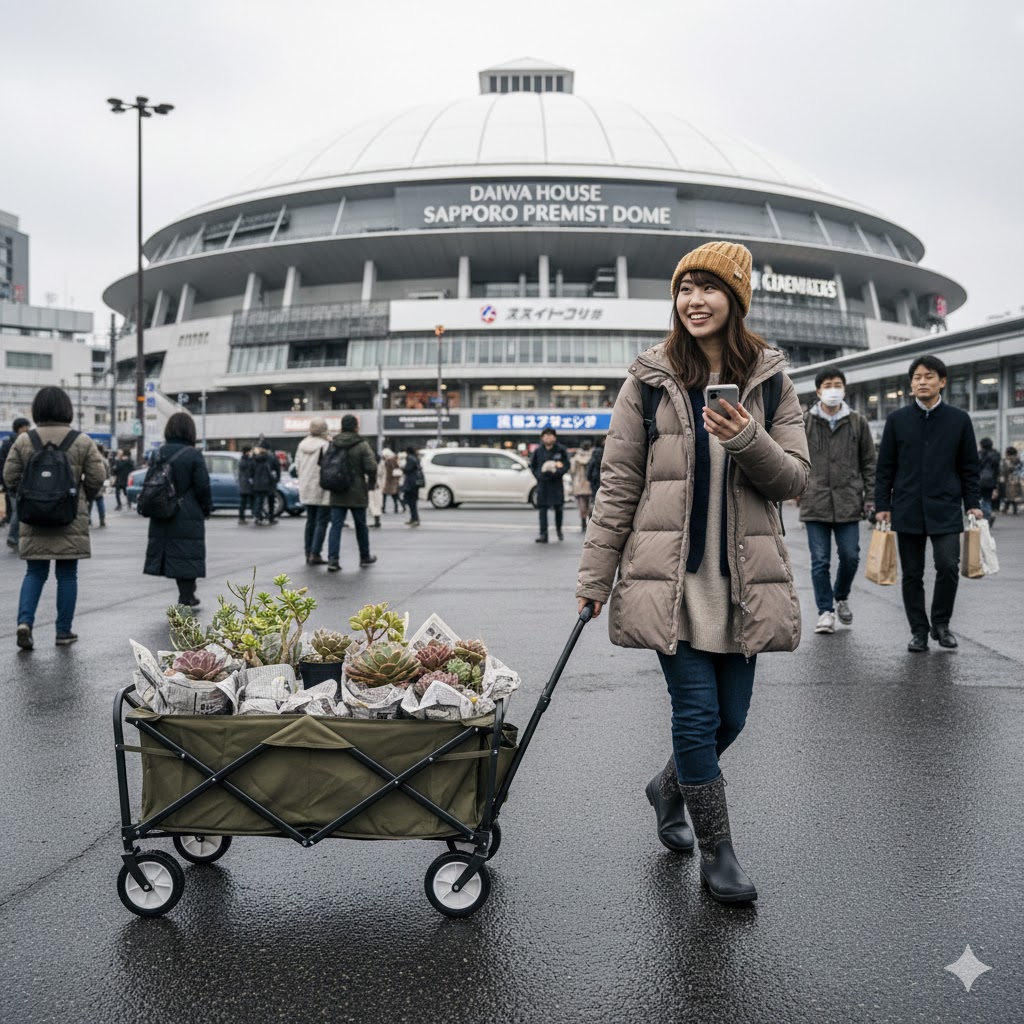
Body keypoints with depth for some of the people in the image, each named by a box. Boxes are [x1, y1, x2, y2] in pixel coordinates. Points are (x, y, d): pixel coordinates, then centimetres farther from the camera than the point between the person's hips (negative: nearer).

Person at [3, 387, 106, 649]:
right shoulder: (83, 442, -4)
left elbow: (10, 478, 1)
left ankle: (25, 621, -7)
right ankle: (64, 631, 11)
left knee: (34, 573, 12)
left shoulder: (23, 440, 0)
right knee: (67, 575, 7)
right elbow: (96, 479, -4)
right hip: (72, 520, -1)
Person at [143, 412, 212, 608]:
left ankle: (187, 597, 20)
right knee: (187, 555, 1)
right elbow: (203, 487, -11)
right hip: (188, 517, -6)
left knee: (173, 554, 11)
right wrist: (207, 509, 3)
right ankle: (186, 598, 4)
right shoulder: (193, 455, -11)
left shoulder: (160, 453, 6)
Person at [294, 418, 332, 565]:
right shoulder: (325, 445, -17)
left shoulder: (302, 444, 5)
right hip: (322, 491, -7)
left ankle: (308, 553, 17)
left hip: (306, 488, 7)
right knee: (322, 522, -1)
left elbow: (297, 466, 12)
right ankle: (315, 554, -6)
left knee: (310, 521, 15)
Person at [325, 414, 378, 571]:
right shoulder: (362, 445, -10)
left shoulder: (332, 444, 2)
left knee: (336, 526, 1)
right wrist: (371, 484, -1)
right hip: (357, 493, -3)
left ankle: (333, 559, -12)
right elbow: (371, 467, -18)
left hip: (337, 493, 3)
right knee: (361, 526, 13)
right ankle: (365, 558, 27)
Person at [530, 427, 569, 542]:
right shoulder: (538, 451, 5)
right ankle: (543, 534, -7)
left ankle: (559, 530, 31)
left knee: (558, 507, 8)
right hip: (542, 483, 1)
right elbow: (532, 465, 12)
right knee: (542, 509, -5)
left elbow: (566, 465, 0)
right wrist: (538, 475, -3)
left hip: (556, 483, -1)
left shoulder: (560, 450, 0)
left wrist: (557, 472, -17)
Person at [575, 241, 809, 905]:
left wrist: (747, 441, -17)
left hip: (743, 580, 3)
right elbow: (618, 486, 2)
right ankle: (717, 854, 15)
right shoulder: (649, 382, 1)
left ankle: (669, 789, 40)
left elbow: (795, 479, 3)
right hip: (671, 576, -3)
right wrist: (595, 578, 1)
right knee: (697, 712, -4)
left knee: (732, 717, 10)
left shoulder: (769, 381, 6)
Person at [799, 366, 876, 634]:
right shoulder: (805, 422, 4)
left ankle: (841, 597, 30)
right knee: (820, 561, 1)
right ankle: (825, 611, 11)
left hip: (848, 503, 1)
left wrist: (870, 497, 4)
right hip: (815, 503, -1)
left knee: (850, 557, 3)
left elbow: (868, 462, 9)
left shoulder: (857, 422, 6)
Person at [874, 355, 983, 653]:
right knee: (912, 574, 5)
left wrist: (972, 503, 2)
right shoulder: (897, 420, 6)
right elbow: (885, 468, 6)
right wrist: (882, 506, 1)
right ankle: (919, 631, 16)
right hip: (907, 511, 1)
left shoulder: (959, 420, 5)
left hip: (946, 509, -1)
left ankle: (941, 623, 11)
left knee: (948, 566, -11)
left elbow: (969, 467, 9)